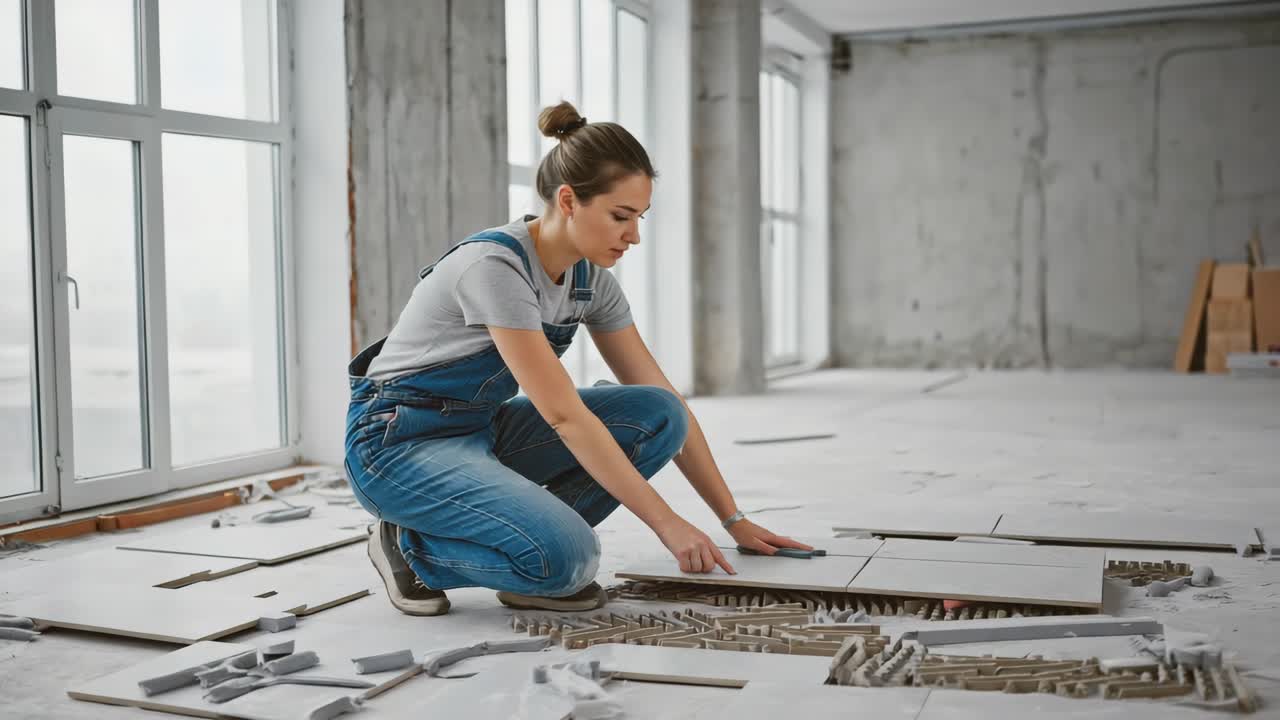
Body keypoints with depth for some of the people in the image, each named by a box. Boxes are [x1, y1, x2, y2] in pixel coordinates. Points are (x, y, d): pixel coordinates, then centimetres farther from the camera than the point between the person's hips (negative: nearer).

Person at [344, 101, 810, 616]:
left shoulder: (590, 279, -2)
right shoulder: (495, 265, -27)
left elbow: (665, 402, 0)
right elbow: (564, 414, -29)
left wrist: (734, 520, -2)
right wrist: (666, 523, -27)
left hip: (483, 429, 8)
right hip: (400, 441, -7)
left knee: (657, 417, -11)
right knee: (566, 557, -31)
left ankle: (538, 538, -2)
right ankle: (412, 547, -4)